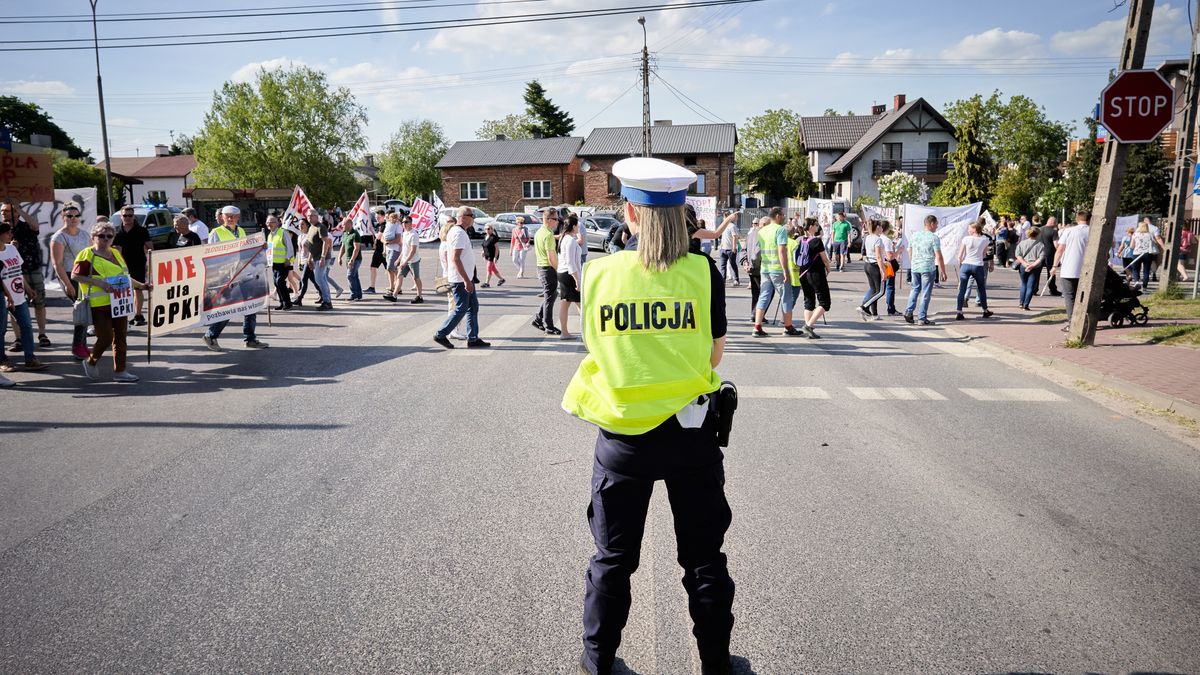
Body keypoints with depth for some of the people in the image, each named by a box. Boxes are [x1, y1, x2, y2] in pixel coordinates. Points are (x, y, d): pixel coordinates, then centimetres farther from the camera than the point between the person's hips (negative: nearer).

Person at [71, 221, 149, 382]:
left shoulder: (116, 253, 15)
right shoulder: (87, 255, -6)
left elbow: (124, 275, 24)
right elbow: (75, 275, -10)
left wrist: (140, 285, 13)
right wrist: (98, 282, -20)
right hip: (100, 304, -7)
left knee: (120, 337, 7)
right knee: (106, 338, -5)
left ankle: (120, 371, 14)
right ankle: (91, 362, 22)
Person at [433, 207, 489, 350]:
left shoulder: (454, 231, 15)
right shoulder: (459, 233, -17)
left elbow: (447, 255, 21)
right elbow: (455, 258, -24)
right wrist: (466, 280, -25)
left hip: (465, 278, 10)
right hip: (461, 279, -10)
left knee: (473, 307, 11)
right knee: (461, 309, -4)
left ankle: (473, 339, 14)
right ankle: (440, 335, 6)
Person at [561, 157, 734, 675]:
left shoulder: (600, 273, -8)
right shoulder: (702, 272, -10)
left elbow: (597, 346, 4)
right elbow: (715, 354, -1)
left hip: (622, 436, 1)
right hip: (692, 432, 0)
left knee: (613, 558, 18)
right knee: (704, 557, 17)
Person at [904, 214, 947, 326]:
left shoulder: (915, 235, 7)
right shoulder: (934, 238, -10)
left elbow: (910, 252, 15)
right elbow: (938, 256, -12)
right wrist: (943, 272, -7)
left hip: (915, 267, 5)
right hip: (928, 268, -5)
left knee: (915, 289, 20)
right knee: (926, 293, 1)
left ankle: (908, 312, 8)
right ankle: (922, 318, 4)